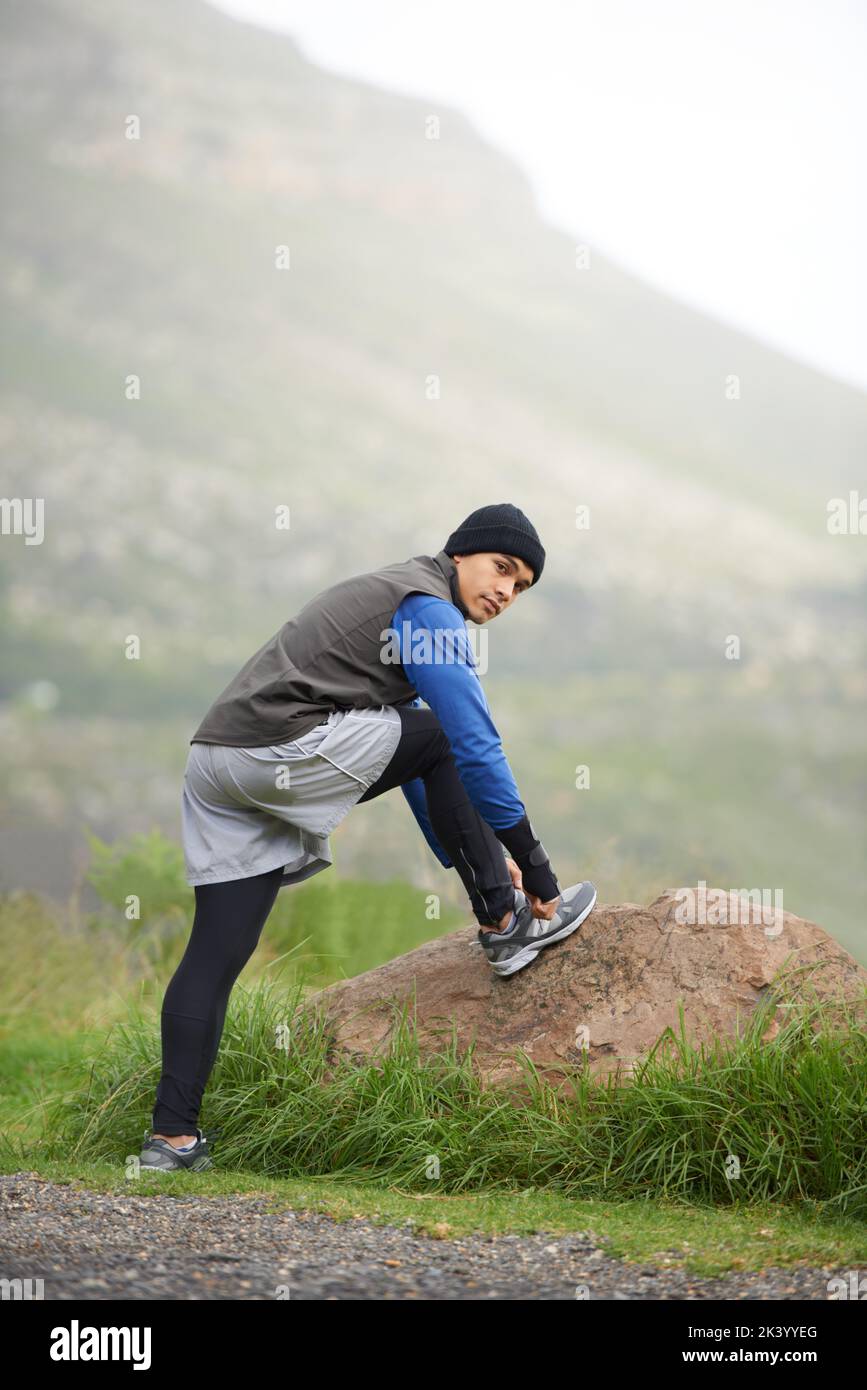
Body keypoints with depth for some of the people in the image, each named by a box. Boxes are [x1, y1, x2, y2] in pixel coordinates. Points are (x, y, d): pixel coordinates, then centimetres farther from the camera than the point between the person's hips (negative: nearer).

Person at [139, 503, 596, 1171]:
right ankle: (506, 925, 8)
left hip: (215, 766, 9)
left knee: (217, 952, 4)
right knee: (443, 737, 5)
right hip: (284, 748, -9)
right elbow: (475, 747, -8)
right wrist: (532, 862, -3)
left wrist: (466, 854, 32)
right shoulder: (431, 611, -2)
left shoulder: (393, 596, 29)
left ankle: (174, 1135, -1)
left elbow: (404, 753, 33)